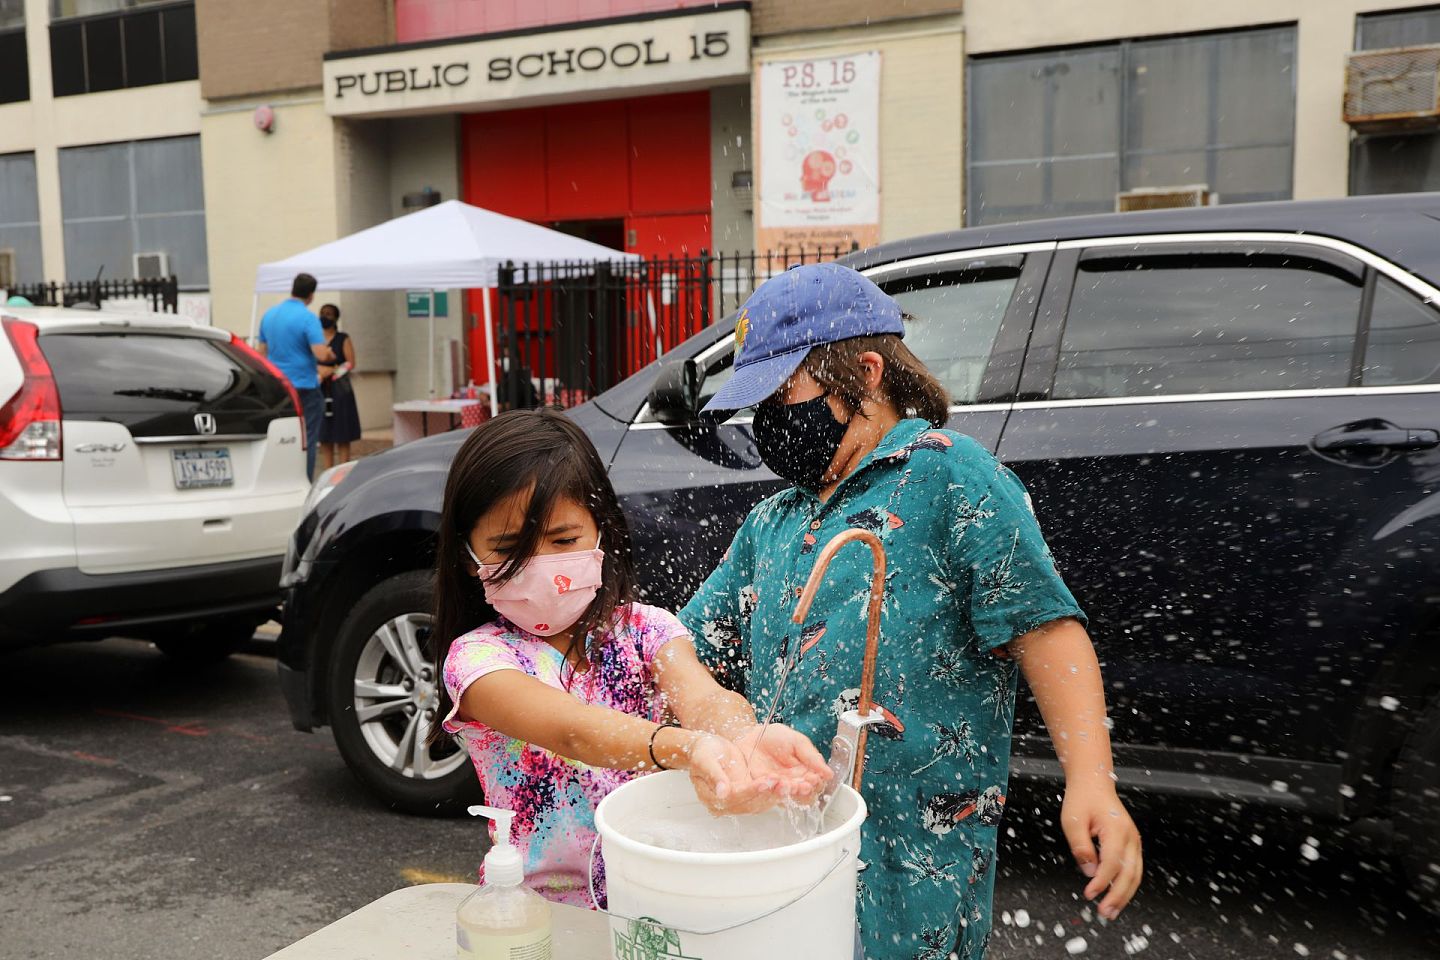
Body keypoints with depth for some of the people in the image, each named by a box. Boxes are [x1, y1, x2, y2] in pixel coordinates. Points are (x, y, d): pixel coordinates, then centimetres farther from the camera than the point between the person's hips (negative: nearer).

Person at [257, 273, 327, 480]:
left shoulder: (269, 315, 9)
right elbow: (321, 354, -21)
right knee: (306, 441, -1)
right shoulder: (308, 318, -14)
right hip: (304, 387, -6)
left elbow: (262, 352, 16)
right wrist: (328, 352, 1)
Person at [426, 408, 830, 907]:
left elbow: (700, 697, -17)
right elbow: (567, 729, -23)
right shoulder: (477, 656, -5)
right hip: (538, 908, -2)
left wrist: (746, 739, -39)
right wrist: (682, 748, -41)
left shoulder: (644, 629, 3)